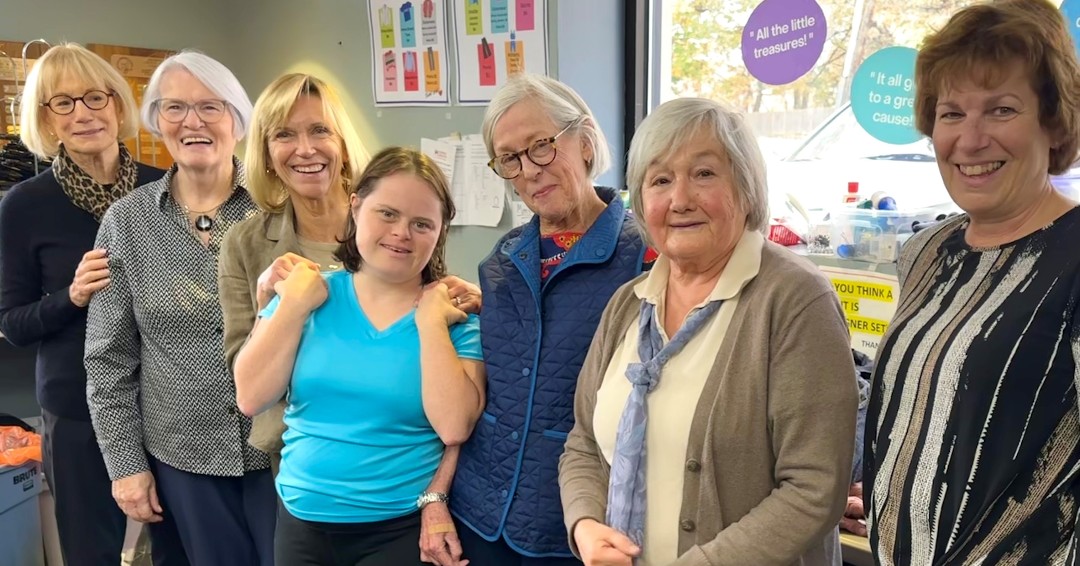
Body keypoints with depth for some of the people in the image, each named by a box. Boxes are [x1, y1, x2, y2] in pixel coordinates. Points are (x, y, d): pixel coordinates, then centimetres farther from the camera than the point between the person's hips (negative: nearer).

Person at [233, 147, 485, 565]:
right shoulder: (305, 296, -1)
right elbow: (250, 400, -7)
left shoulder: (454, 314, -8)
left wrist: (430, 323, -20)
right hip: (302, 519, 3)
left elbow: (454, 428, -18)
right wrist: (295, 304, -12)